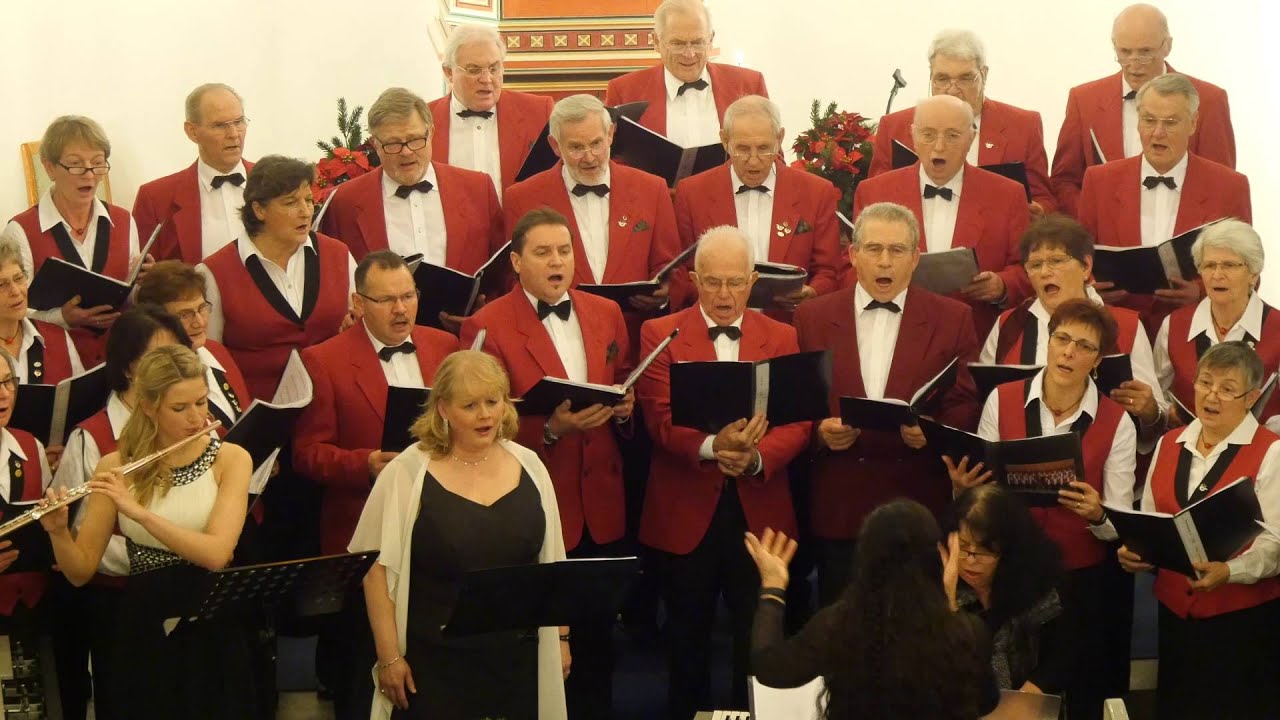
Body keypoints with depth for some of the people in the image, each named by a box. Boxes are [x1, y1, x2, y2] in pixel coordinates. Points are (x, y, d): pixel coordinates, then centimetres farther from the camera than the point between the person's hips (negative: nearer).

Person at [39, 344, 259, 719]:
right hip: (144, 632, 1)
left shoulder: (230, 459, -2)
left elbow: (216, 553, -16)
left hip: (213, 629, -1)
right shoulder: (117, 467, 1)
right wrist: (58, 531, -17)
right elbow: (81, 572, 2)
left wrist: (138, 511, -24)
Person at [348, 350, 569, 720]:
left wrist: (560, 637, 11)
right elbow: (379, 569, -6)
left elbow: (551, 562, 12)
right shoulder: (406, 473, -7)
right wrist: (389, 657, -8)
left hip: (519, 660, 3)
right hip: (434, 665, -3)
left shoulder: (529, 466, 5)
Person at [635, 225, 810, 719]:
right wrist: (710, 446, -28)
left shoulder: (781, 338, 7)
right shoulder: (660, 335, 1)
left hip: (760, 511, 1)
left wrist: (756, 456, -22)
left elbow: (798, 420, -2)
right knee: (688, 639, 10)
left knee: (758, 641, 5)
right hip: (686, 512, -1)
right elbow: (661, 419, -10)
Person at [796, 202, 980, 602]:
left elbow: (967, 405, 1)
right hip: (839, 506, 1)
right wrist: (819, 430, -13)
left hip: (920, 508, -1)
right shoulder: (812, 317, 6)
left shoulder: (953, 319, 3)